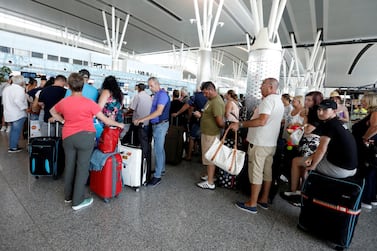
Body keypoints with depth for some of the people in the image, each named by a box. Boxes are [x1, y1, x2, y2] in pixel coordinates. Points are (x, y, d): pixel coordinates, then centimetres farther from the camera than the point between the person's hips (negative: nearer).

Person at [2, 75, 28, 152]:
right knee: (17, 131, -1)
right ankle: (13, 147, 2)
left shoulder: (6, 88, 13)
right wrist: (25, 108, -19)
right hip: (18, 114, -9)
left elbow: (4, 101, 19)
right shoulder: (19, 89, -14)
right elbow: (18, 101, -27)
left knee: (13, 130, 19)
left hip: (9, 113, 9)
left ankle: (12, 145, 26)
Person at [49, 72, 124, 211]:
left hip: (68, 137, 5)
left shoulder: (63, 102, 2)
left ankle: (68, 196, 35)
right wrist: (118, 124, 7)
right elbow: (105, 120, -6)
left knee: (69, 166, 18)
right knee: (82, 168, 4)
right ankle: (77, 201, 14)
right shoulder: (89, 103, -12)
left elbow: (52, 111, 24)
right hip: (85, 137, -5)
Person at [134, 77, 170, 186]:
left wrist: (142, 119, -26)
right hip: (157, 125, 10)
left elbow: (159, 112, -25)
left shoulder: (162, 94, -15)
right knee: (160, 148, 18)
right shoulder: (156, 95, 14)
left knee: (158, 150, -6)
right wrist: (143, 120, 12)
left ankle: (157, 176, 2)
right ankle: (161, 169, 32)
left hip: (160, 125, -10)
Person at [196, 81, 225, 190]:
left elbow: (220, 122, -25)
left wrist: (224, 127, -6)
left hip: (211, 134, -9)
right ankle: (210, 175, 36)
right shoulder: (211, 99, 9)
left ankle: (210, 183, 14)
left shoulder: (216, 102, -23)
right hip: (208, 132, 10)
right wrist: (200, 115, 5)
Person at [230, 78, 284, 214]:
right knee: (267, 171, 15)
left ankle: (252, 204, 9)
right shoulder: (279, 101, 17)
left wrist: (240, 124, -23)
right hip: (271, 143, 10)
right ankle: (264, 200, 28)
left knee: (256, 172, -2)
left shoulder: (269, 99, -15)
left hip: (260, 143, -10)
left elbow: (262, 121, -27)